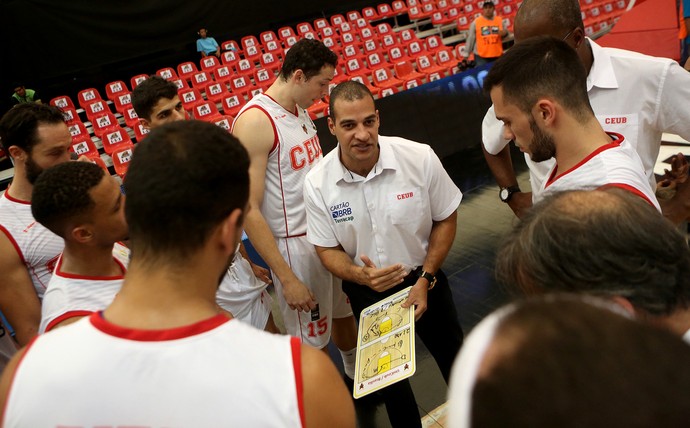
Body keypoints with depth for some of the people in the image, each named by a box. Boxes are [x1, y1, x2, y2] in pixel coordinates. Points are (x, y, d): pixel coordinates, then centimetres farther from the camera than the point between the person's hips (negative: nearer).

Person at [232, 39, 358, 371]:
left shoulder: (299, 108, 6)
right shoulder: (255, 121, -21)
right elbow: (249, 210, -22)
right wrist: (287, 278, -21)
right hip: (296, 244, -8)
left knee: (343, 311, 25)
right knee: (312, 341, 7)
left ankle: (358, 376, 47)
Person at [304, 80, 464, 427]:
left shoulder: (420, 158, -21)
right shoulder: (317, 184, -19)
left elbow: (446, 219, -7)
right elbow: (328, 250, -7)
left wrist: (425, 279, -14)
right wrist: (362, 277, -26)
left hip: (423, 278, 0)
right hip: (366, 289, 1)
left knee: (452, 356, 17)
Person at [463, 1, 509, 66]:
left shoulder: (499, 20, 5)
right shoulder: (476, 22, -3)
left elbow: (505, 32, 15)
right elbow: (470, 39, -1)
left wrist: (504, 33, -10)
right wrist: (466, 55, -3)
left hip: (497, 56, 4)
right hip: (481, 57, -3)